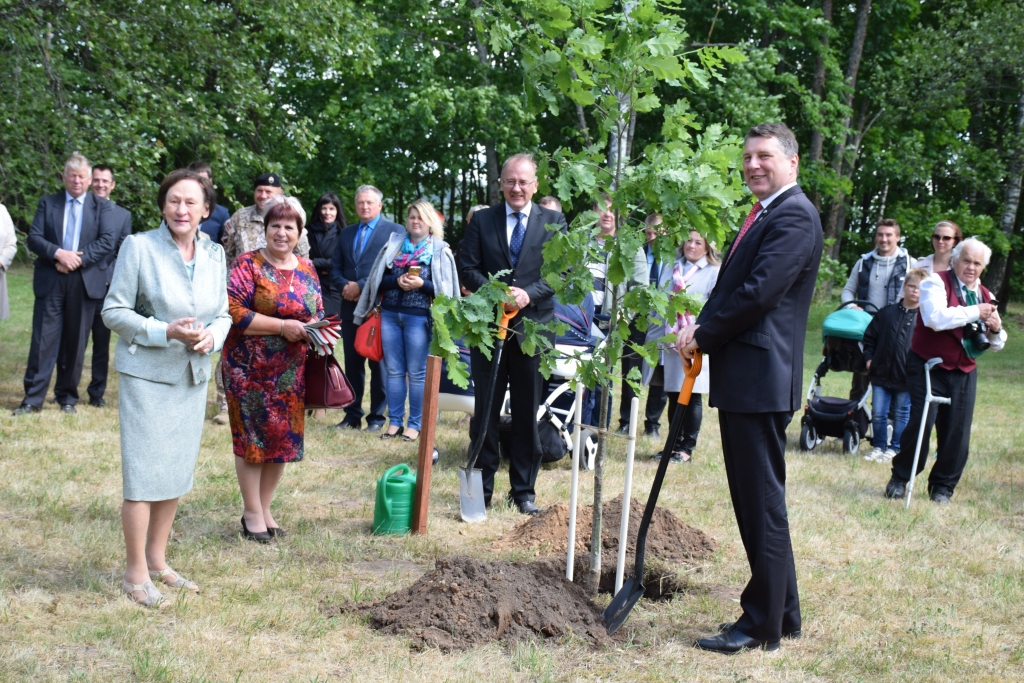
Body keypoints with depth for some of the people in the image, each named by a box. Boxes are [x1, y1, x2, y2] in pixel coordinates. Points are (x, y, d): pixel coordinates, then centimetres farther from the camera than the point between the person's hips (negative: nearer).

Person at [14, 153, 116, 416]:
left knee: (75, 343, 6)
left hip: (85, 282, 0)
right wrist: (59, 253, -16)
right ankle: (33, 398, 3)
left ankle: (68, 397, 17)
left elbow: (108, 240, -5)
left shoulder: (101, 206, 7)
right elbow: (33, 238, 1)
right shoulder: (48, 203, 9)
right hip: (50, 282, 0)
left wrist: (79, 258, -15)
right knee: (43, 340, -1)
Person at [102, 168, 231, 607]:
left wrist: (212, 335, -11)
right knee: (144, 474, -4)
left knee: (176, 472, 12)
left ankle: (157, 562, 26)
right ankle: (136, 574, 7)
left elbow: (224, 313, 12)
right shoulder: (138, 246, -10)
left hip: (193, 377, 5)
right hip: (146, 375, -5)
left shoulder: (215, 255, 5)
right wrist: (166, 332, -21)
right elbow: (114, 311, -9)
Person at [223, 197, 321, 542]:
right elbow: (234, 312, -17)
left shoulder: (307, 269, 9)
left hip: (291, 372, 5)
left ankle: (265, 508, 23)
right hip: (251, 368, -5)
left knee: (284, 438, 8)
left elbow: (317, 313, 17)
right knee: (252, 436, 1)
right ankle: (252, 513, 13)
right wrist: (282, 326, -19)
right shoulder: (248, 264, -8)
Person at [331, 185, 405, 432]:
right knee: (352, 363, 8)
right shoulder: (346, 233, 17)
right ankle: (353, 414, 15)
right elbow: (335, 268, 14)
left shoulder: (395, 231, -1)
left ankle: (377, 416, 8)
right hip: (350, 307, 5)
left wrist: (361, 286, -15)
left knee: (378, 363, 1)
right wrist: (345, 286, -7)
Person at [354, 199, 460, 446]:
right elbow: (379, 279, 7)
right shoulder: (393, 245, 10)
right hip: (390, 314, 4)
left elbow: (445, 287, -3)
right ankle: (394, 422, 13)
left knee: (417, 373, 0)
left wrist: (422, 284, -18)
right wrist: (397, 281, -12)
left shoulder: (440, 250, 1)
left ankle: (415, 424, 7)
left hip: (419, 317, -4)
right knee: (394, 371, 7)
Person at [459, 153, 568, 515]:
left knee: (527, 413, 6)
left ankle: (524, 490, 16)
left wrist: (529, 293, -17)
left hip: (532, 326, 0)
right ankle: (482, 486, 17)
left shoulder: (554, 221, 4)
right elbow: (467, 268, 1)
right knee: (485, 408, 7)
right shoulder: (482, 220, 6)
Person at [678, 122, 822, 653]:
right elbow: (730, 286, 18)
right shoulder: (761, 216, 20)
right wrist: (701, 329, 0)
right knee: (753, 504, 16)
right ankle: (783, 613, 26)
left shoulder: (793, 216, -13)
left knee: (763, 505, -2)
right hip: (737, 380, 11)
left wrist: (703, 335, -11)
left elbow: (759, 292, -22)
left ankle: (763, 625, 7)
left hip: (761, 380, -11)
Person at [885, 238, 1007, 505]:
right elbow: (936, 318, -26)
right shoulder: (936, 282, -5)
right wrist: (975, 313, -18)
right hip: (928, 368, -5)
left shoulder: (985, 296, 13)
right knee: (920, 424, -11)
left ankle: (943, 485, 17)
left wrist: (995, 330, -7)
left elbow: (995, 344, 16)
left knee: (957, 432, 2)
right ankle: (899, 478, 6)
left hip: (964, 373, 5)